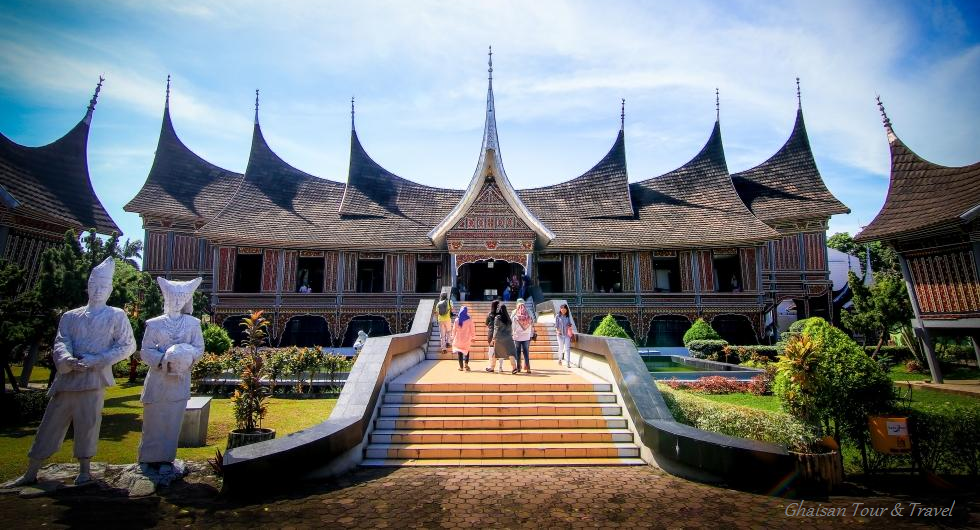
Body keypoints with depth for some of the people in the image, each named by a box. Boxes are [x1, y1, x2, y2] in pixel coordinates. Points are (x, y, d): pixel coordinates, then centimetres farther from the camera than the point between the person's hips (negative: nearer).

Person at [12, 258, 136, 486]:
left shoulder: (116, 316, 6)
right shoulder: (70, 316, 15)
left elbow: (128, 345, 0)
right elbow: (60, 343, 2)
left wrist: (97, 360, -11)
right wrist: (67, 360, -20)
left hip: (94, 379, -3)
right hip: (67, 378, 3)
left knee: (87, 423, -1)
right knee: (51, 422, 8)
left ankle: (85, 469, 13)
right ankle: (31, 473, 20)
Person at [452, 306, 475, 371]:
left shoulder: (457, 320, -8)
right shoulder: (469, 320, -11)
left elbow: (454, 329, -2)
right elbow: (472, 329, -5)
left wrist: (453, 337, 10)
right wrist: (472, 337, 7)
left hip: (458, 339, 0)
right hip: (467, 339, 0)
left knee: (459, 352, 9)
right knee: (467, 351, 20)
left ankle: (461, 367, 9)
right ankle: (466, 363, 3)